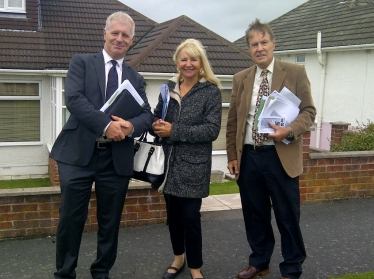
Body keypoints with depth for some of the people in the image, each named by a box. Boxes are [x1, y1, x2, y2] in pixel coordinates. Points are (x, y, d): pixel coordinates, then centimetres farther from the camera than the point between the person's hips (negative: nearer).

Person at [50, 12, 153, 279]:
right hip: (78, 154, -3)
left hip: (117, 159, 3)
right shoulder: (82, 62, 6)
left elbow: (147, 114, 4)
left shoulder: (136, 78, 15)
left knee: (110, 221, 12)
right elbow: (74, 99, -10)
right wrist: (106, 125, -20)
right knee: (71, 220, 3)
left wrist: (131, 126, -18)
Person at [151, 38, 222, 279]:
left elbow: (212, 130, -15)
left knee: (190, 216, 1)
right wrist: (156, 126, -13)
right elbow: (156, 117, 12)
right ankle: (178, 257, 35)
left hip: (194, 165, -4)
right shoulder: (169, 87, 9)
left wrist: (174, 131, -19)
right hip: (169, 162, 4)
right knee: (173, 213, 14)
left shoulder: (211, 92, -5)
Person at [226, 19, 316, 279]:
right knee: (255, 214, 14)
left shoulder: (295, 73, -1)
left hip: (281, 156, -3)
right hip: (248, 157, 4)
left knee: (287, 216, 5)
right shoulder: (240, 79, 9)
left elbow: (309, 110, -2)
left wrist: (290, 130, -21)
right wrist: (232, 155, 6)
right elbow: (233, 120, 11)